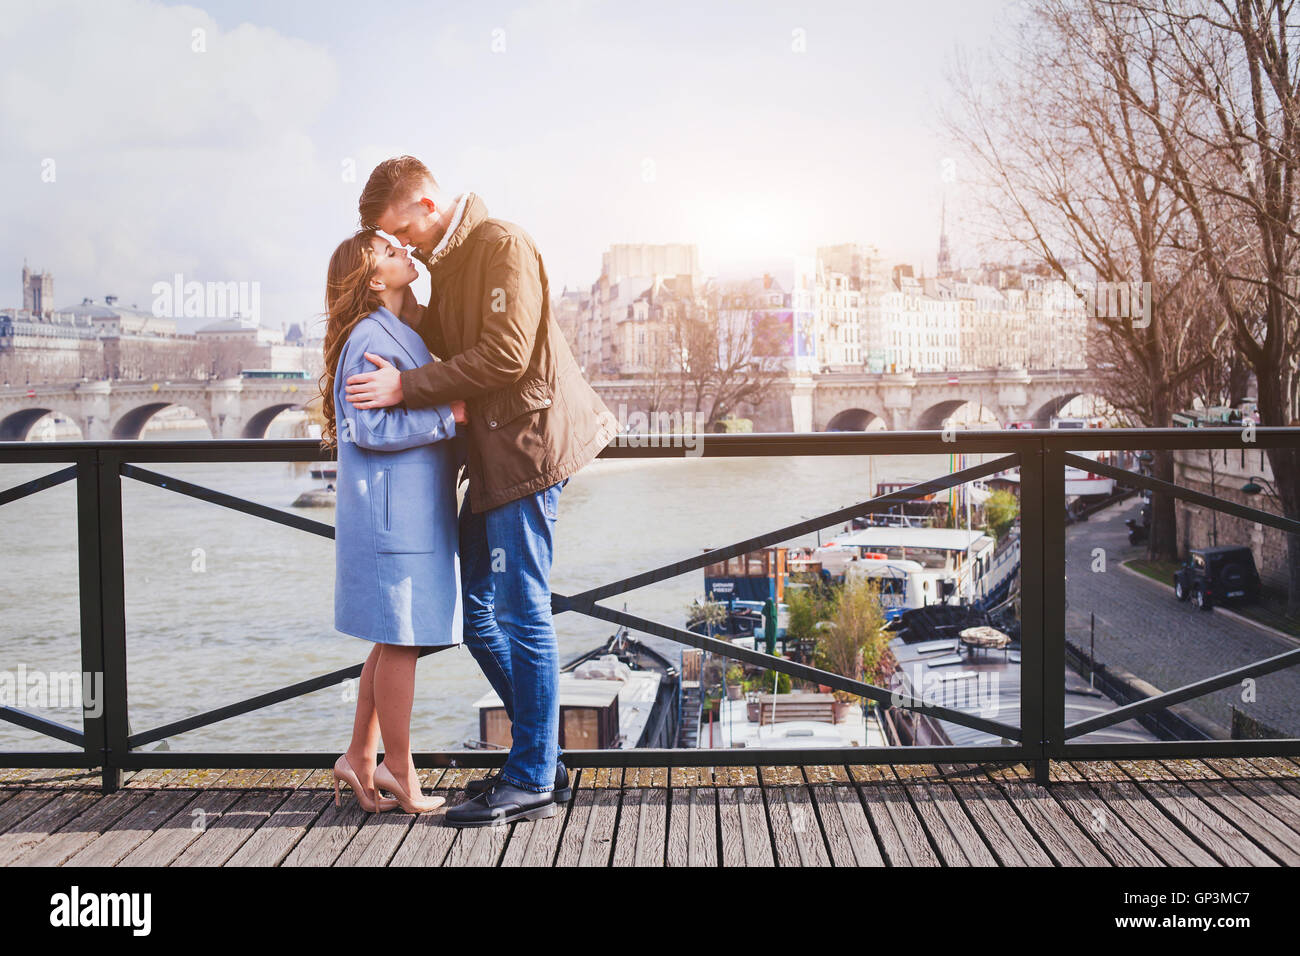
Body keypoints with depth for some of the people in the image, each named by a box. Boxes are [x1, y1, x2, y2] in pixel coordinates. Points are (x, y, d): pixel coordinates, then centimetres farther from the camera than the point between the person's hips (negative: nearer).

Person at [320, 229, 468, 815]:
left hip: (414, 508, 10)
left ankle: (359, 757, 23)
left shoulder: (400, 333, 17)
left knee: (395, 641, 14)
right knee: (399, 640, -2)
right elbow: (370, 427, -21)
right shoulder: (370, 338, -13)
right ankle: (399, 773, 9)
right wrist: (447, 415, -18)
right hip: (392, 508, -10)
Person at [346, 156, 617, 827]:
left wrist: (407, 388, -17)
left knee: (521, 613, -6)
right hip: (491, 451, 10)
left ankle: (532, 783, 3)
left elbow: (505, 353, -20)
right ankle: (541, 760, 21)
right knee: (476, 610, 12)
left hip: (525, 445, -10)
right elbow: (437, 339, 26)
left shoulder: (503, 246, -11)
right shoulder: (444, 263, 18)